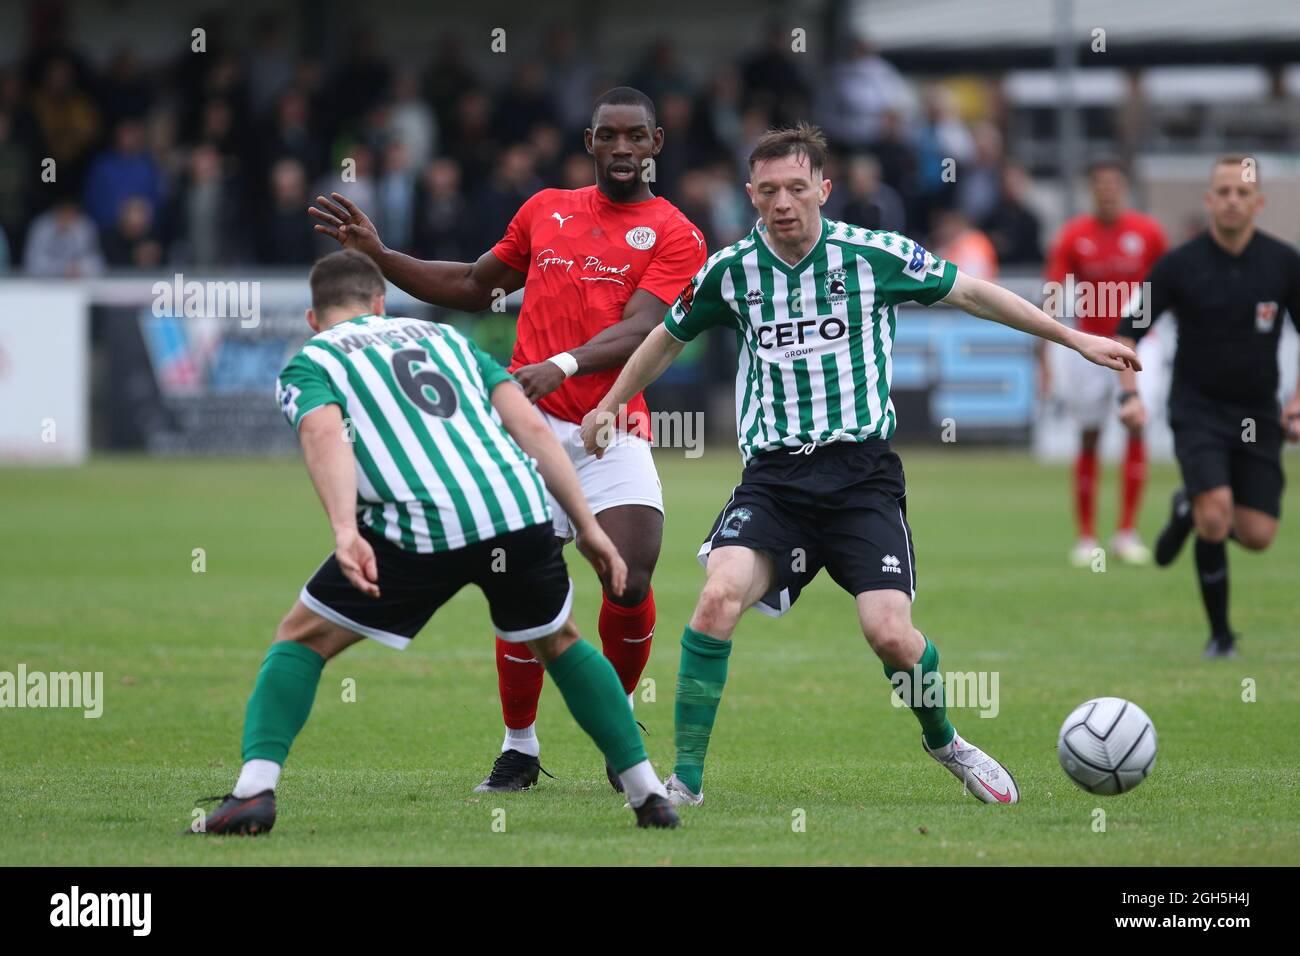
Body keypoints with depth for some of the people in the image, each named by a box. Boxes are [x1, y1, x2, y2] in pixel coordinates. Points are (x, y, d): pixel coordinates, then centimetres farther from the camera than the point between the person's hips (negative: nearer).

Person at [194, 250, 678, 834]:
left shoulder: (309, 364, 16)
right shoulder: (445, 338, 30)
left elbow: (325, 438, -7)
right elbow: (530, 425, 18)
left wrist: (345, 531, -22)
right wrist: (586, 525, 18)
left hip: (421, 533, -4)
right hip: (520, 512, 4)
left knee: (301, 639, 13)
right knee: (560, 644, 30)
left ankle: (255, 790, -4)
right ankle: (648, 794, 27)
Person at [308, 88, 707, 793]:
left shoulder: (675, 236, 5)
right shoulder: (545, 211, 17)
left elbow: (637, 331, -11)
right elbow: (473, 287, 30)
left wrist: (563, 364, -28)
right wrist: (378, 256, 21)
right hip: (531, 425, 2)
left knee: (631, 586, -16)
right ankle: (518, 746, 12)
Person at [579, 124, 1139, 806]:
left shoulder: (874, 255, -3)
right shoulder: (730, 270, 2)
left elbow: (969, 293, 10)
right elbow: (670, 336, 22)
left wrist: (1074, 338, 14)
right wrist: (610, 405, 29)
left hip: (861, 470, -1)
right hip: (772, 475, 1)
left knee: (891, 634, -15)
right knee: (719, 598, -25)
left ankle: (944, 742, 19)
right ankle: (685, 778, -14)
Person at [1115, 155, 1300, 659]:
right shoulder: (1180, 264, -8)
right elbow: (1129, 330, -1)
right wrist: (1129, 393, -15)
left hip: (1258, 413, 3)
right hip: (1198, 409, -3)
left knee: (1257, 536, -5)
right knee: (1216, 516, -22)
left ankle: (1190, 511, 30)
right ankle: (1220, 634, -2)